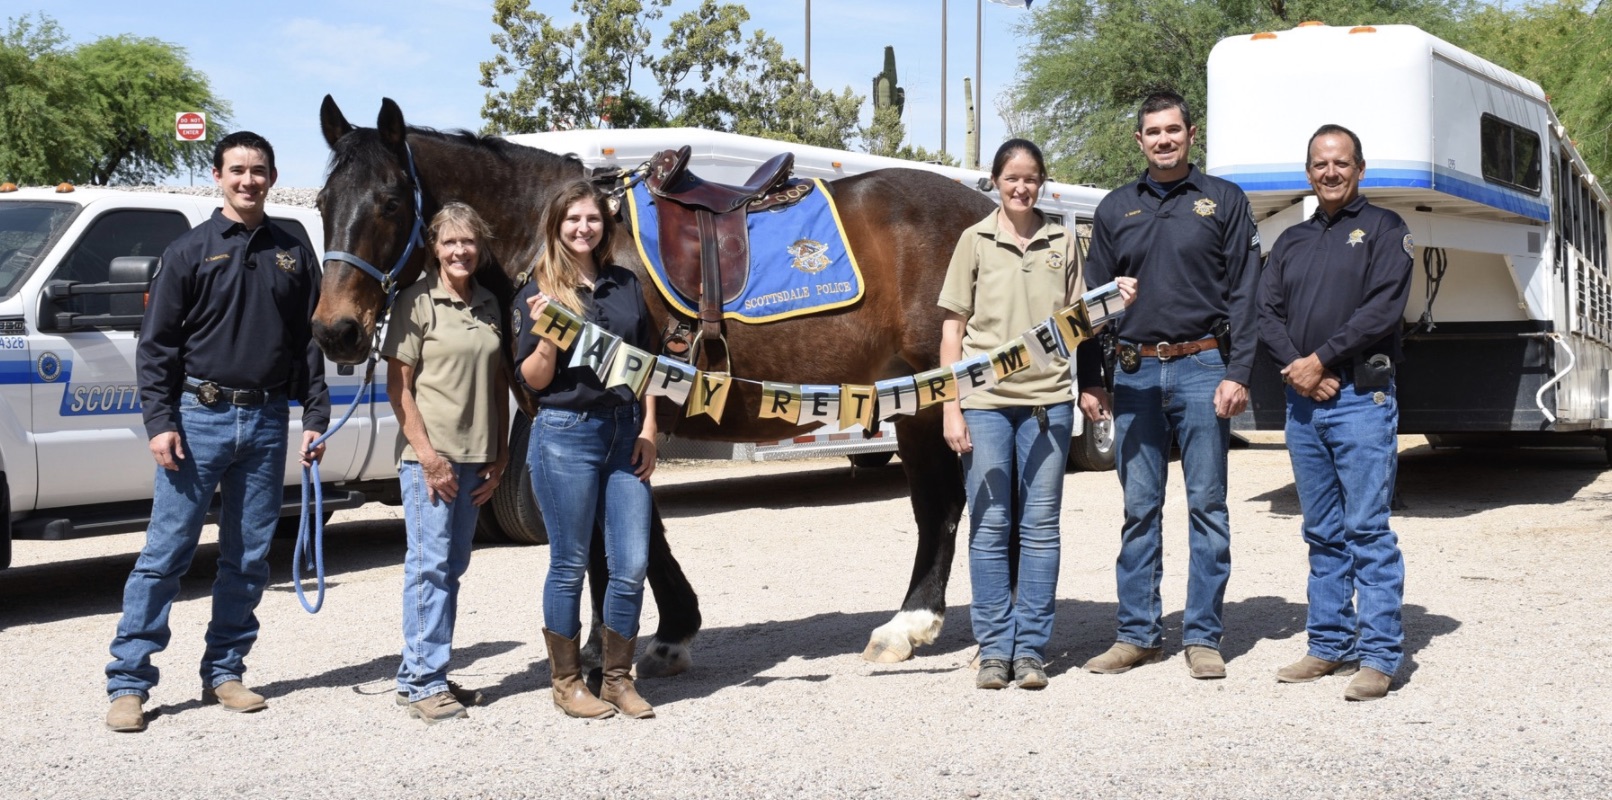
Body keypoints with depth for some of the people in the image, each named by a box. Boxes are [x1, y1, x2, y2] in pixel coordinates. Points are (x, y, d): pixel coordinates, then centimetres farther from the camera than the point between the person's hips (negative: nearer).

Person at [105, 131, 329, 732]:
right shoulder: (189, 252, 3)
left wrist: (315, 419, 4)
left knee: (248, 559, 8)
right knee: (164, 553, -3)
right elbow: (156, 344, 0)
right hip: (199, 417, -3)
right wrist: (159, 423, -9)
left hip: (266, 422, 3)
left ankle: (224, 673, 19)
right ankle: (128, 682, 1)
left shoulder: (294, 255, 10)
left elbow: (310, 344, 11)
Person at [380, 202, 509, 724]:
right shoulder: (416, 303, -5)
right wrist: (428, 455, -15)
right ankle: (424, 683, 1)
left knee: (453, 567, 11)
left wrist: (500, 456, 8)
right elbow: (398, 386, -8)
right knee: (430, 563, -7)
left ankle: (420, 674, 21)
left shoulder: (490, 306, 11)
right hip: (428, 455, -6)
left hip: (476, 457, 6)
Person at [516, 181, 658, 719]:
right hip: (565, 433, -4)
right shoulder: (539, 293, -1)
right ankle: (566, 681, 17)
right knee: (569, 564, 3)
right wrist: (545, 334, -21)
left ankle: (618, 678, 18)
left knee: (632, 565, 3)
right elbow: (533, 381, -3)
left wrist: (648, 430, 4)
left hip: (625, 433, 4)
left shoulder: (626, 285, 11)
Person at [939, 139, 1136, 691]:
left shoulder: (1063, 243, 10)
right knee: (989, 526, 2)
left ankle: (1031, 650, 10)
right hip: (985, 401, -1)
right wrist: (951, 408, -3)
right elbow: (952, 330, 4)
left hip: (1047, 400, 1)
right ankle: (994, 649, 10)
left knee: (1040, 528, 3)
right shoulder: (976, 241, 5)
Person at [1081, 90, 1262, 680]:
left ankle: (1203, 637, 8)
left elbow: (1243, 295, 0)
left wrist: (1237, 374, -9)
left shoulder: (1224, 201, 5)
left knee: (1207, 505, 1)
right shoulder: (1116, 209, 12)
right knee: (1139, 509, 6)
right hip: (1135, 372, 3)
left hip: (1201, 368, -2)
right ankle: (1137, 633, 14)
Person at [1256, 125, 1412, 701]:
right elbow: (1267, 313, 9)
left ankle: (1380, 655, -4)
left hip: (1361, 399, -5)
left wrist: (1321, 361, -12)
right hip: (1302, 402, 6)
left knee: (1368, 530, -7)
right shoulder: (1291, 241, 19)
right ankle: (1330, 645, 16)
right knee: (1323, 533, 10)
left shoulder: (1383, 230, 3)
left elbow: (1383, 309, -10)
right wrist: (1295, 365, -9)